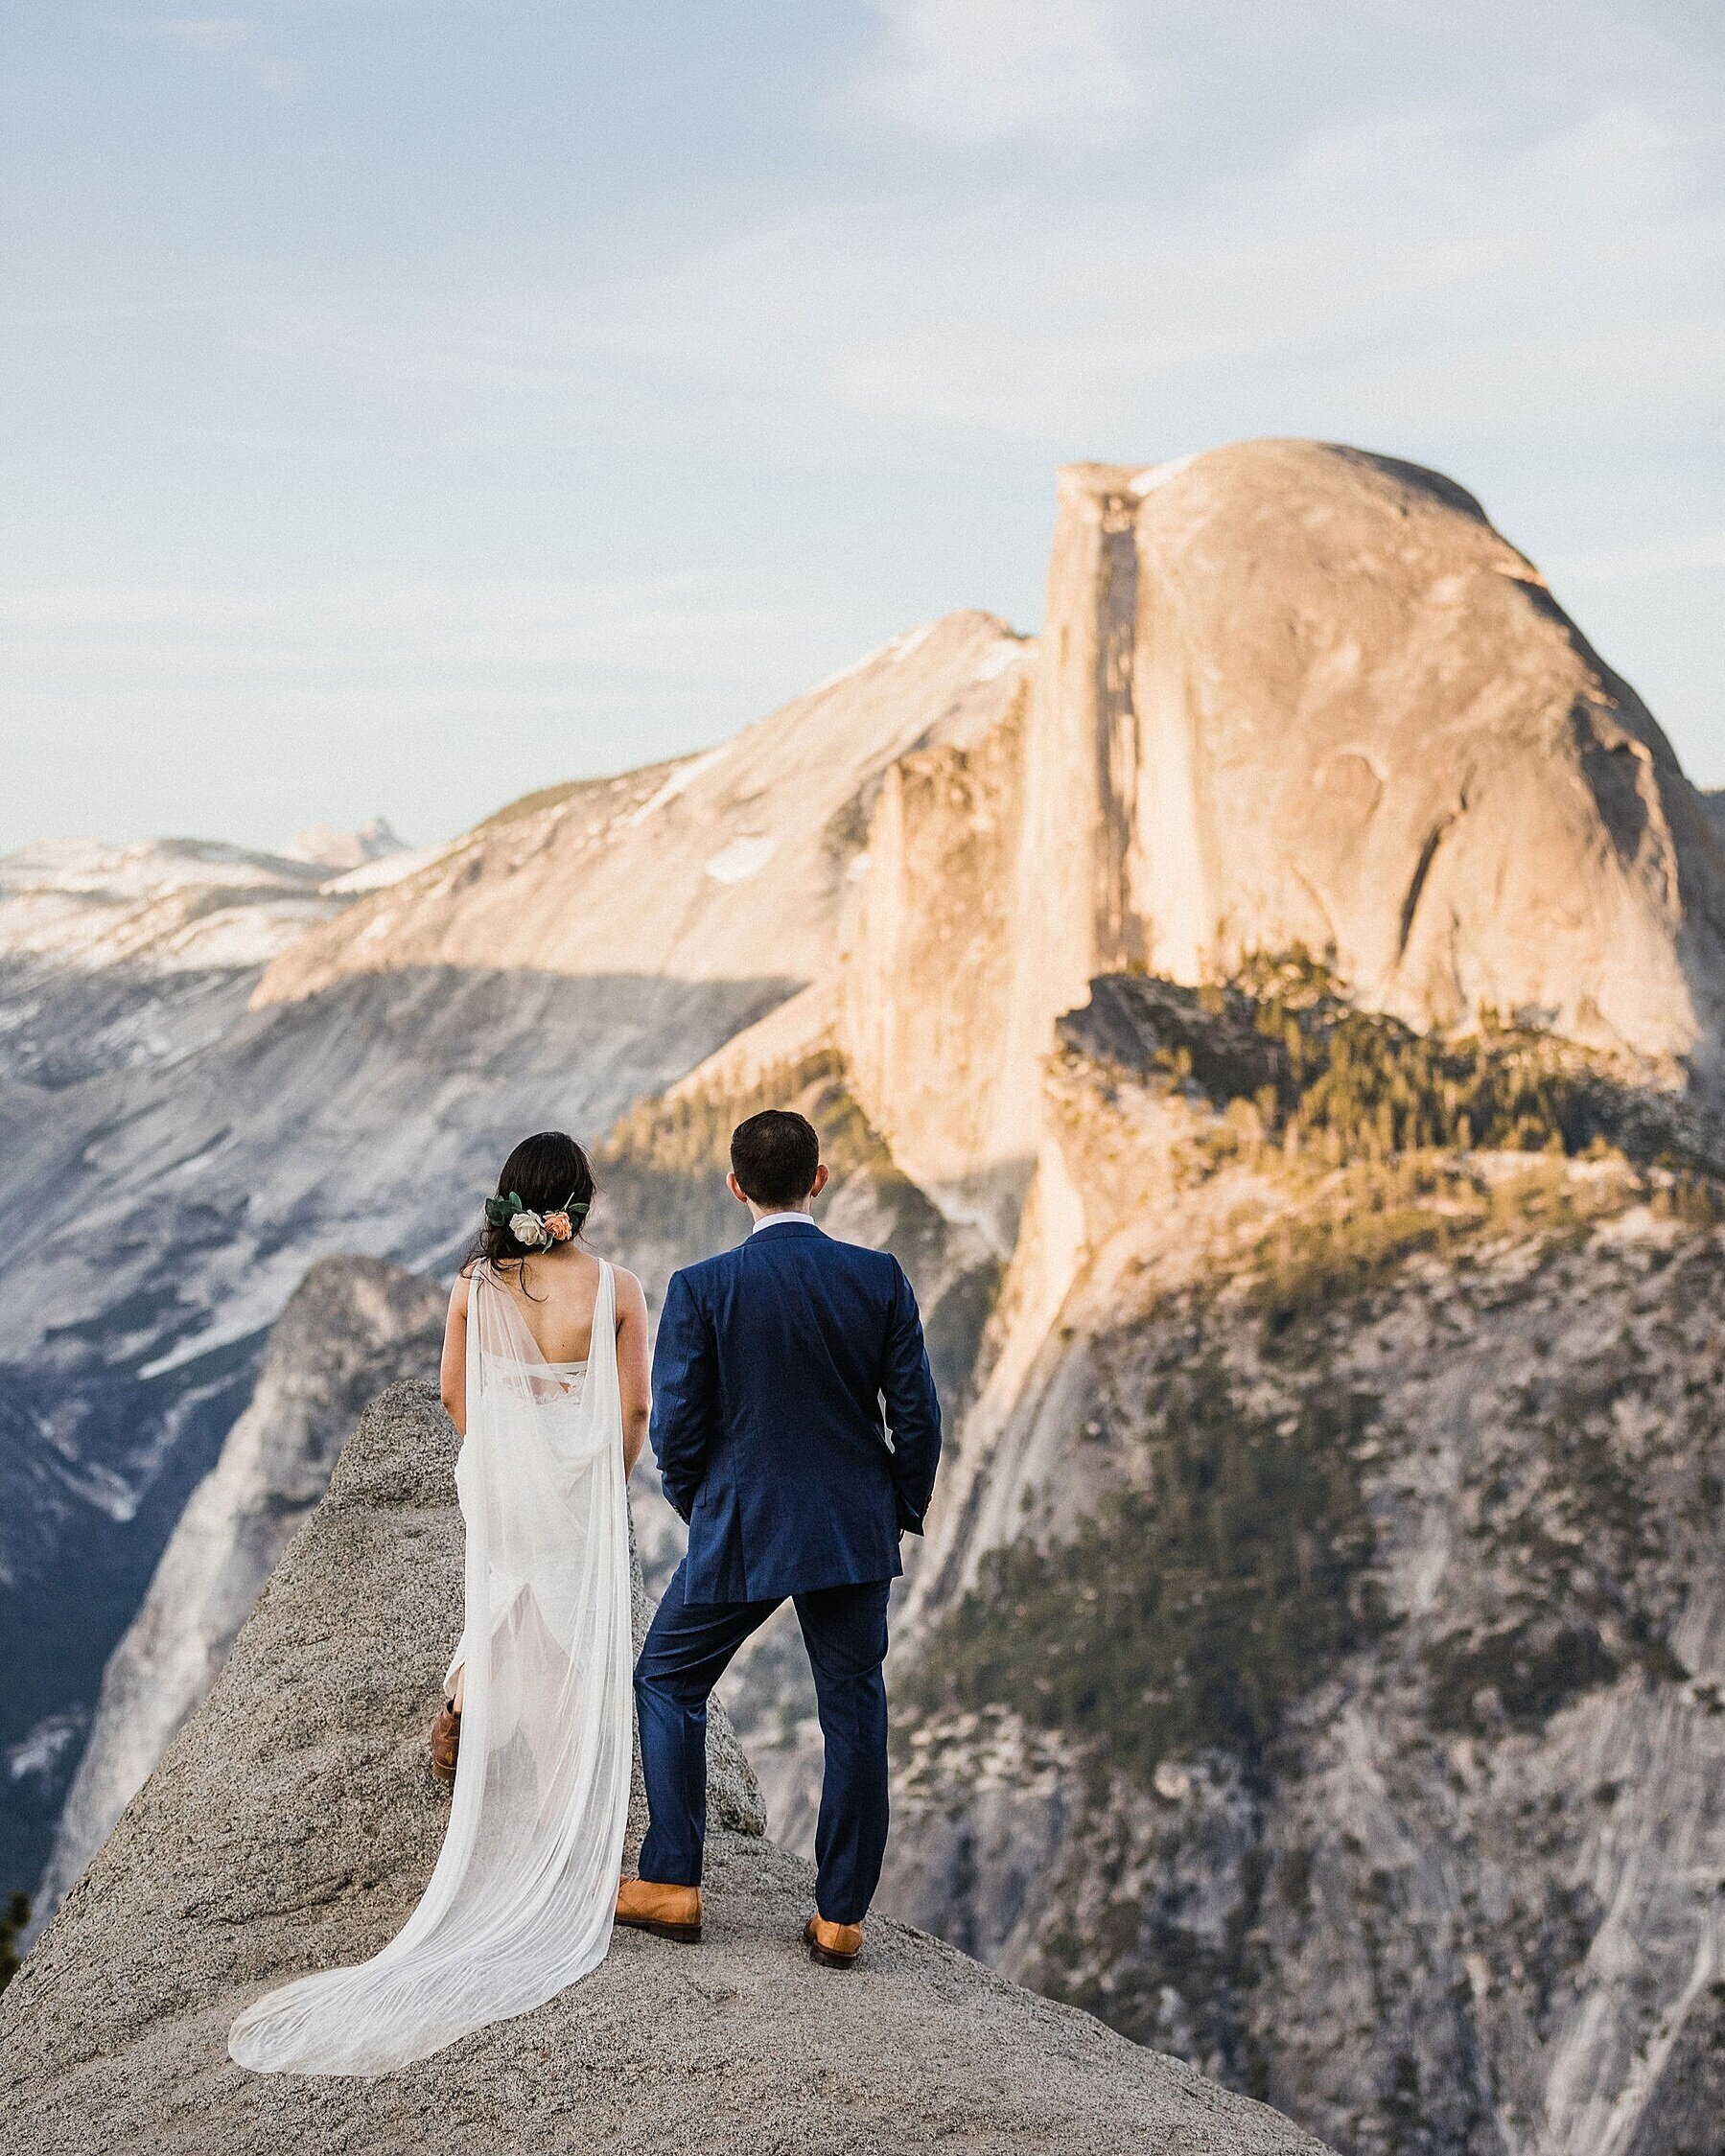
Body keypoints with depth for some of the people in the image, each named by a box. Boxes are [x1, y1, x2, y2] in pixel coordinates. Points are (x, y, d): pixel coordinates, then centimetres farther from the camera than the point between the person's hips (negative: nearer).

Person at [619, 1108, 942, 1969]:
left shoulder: (701, 1288, -12)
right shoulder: (879, 1278, -6)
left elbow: (674, 1427, -9)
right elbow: (917, 1414, -3)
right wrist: (902, 1511, 12)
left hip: (739, 1531, -2)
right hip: (855, 1534, 2)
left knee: (668, 1681, 16)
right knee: (853, 1708, 11)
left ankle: (671, 1884, 16)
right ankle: (840, 1914, 14)